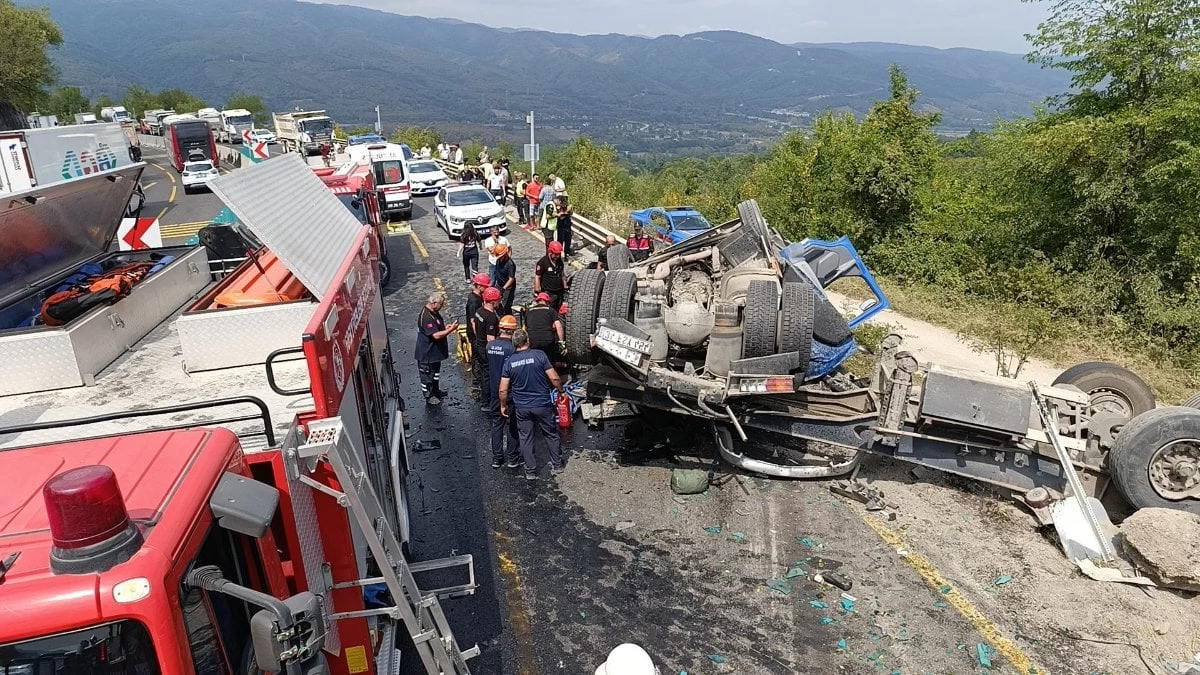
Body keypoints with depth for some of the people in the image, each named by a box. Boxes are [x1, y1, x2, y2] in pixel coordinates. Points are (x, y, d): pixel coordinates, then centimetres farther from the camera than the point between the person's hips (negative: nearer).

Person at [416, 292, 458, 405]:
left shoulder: (434, 312, 1)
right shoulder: (426, 317, -30)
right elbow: (436, 335, -33)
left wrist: (446, 327, 1)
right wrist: (451, 329, -27)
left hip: (435, 350, 10)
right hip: (427, 352, -10)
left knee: (436, 371, 25)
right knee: (427, 374, 8)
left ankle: (436, 391, 43)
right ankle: (428, 396, 23)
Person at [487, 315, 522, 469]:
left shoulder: (489, 345, -3)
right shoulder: (512, 348, -20)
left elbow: (487, 368, 7)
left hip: (494, 392, 5)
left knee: (496, 424, 13)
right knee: (512, 425, 8)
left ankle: (497, 458, 18)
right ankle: (513, 459, 15)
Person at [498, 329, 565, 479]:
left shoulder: (509, 362, -4)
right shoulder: (539, 355, -11)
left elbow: (503, 390, -4)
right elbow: (554, 378, -12)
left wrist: (503, 406, 11)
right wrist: (561, 391, 6)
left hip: (521, 407, 1)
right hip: (543, 404, -1)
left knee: (525, 438, 13)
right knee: (550, 435, 17)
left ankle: (530, 471, 18)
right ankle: (557, 465, 28)